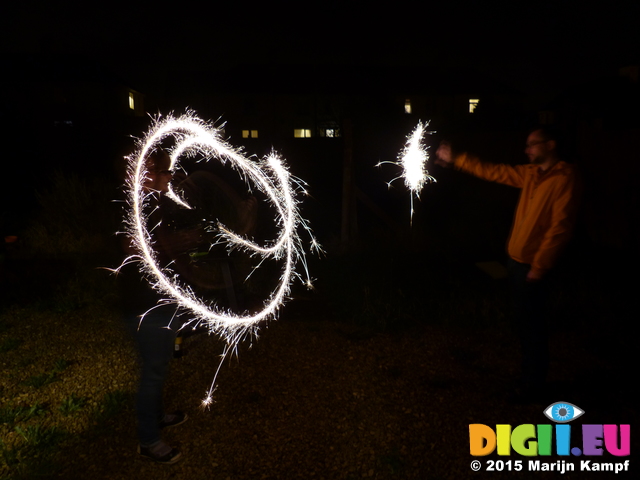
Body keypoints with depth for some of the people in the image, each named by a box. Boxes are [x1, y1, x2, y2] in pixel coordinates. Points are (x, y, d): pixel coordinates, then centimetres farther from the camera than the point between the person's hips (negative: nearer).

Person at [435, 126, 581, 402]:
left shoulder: (565, 177, -14)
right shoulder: (531, 173, 9)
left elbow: (560, 226, -19)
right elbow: (493, 172, 17)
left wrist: (540, 266, -19)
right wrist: (455, 160, 17)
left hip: (533, 265, -8)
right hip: (517, 259, 8)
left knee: (531, 326, 4)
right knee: (523, 322, 17)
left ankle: (532, 384, 21)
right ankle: (530, 374, 34)